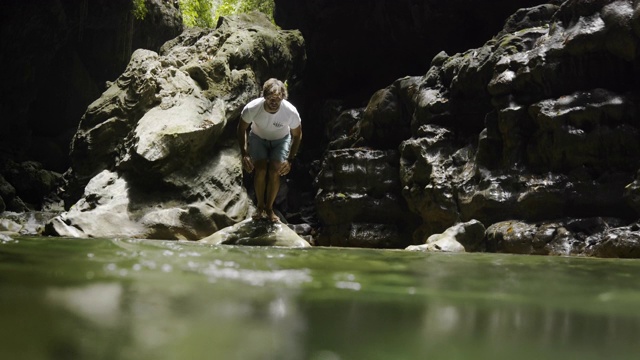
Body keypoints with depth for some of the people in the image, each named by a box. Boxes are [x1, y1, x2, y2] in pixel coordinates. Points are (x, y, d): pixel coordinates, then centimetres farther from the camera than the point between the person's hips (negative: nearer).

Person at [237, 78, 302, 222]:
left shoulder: (291, 112, -33)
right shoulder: (252, 108, -33)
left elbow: (297, 135, -13)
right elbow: (241, 129, -12)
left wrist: (290, 160, -17)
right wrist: (244, 154, -19)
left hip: (281, 140, 0)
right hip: (258, 138, 0)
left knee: (275, 170, -19)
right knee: (260, 169, -19)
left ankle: (269, 208, -1)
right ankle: (260, 207, 0)